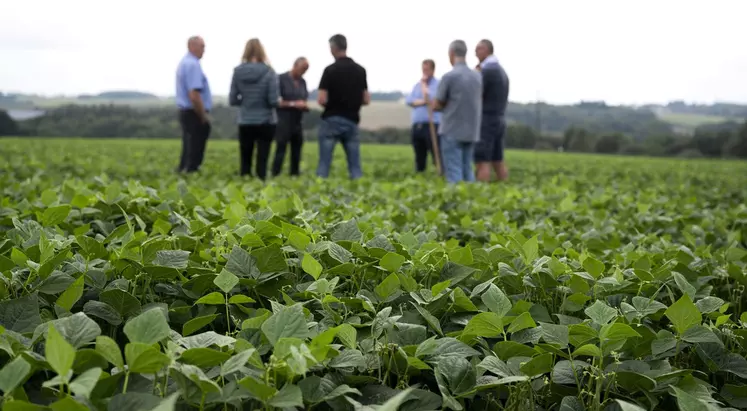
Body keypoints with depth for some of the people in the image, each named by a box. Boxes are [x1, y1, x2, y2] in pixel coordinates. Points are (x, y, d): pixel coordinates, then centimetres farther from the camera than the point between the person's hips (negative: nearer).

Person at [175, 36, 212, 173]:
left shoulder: (183, 63, 16)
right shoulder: (193, 64, -16)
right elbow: (194, 95, -24)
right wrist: (204, 117, -15)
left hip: (185, 112, 10)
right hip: (195, 115, -10)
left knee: (188, 150, 15)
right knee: (194, 153, -5)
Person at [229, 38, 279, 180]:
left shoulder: (238, 72, -3)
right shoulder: (269, 72, -10)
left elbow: (232, 100, 0)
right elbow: (273, 101, -12)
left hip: (245, 123, 2)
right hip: (266, 122, -2)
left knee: (245, 161, 13)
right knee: (262, 160, 2)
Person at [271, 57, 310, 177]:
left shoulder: (302, 82, 13)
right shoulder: (281, 79, -6)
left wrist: (305, 106, -3)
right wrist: (293, 104, -18)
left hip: (297, 123, 6)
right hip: (283, 122, -6)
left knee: (296, 151, 7)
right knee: (280, 150, -8)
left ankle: (295, 175, 14)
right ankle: (275, 176, -5)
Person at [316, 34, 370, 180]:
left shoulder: (330, 69, -9)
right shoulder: (360, 70, 6)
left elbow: (322, 100, -13)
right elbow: (366, 100, 8)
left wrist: (331, 103, 8)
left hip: (331, 120, -4)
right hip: (352, 121, 4)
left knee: (324, 163, 0)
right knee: (355, 165, 5)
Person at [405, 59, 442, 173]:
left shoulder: (438, 84, 0)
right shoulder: (417, 85, 18)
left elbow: (430, 99, -14)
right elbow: (409, 101, 5)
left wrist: (424, 85, -3)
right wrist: (422, 102, -9)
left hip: (432, 125, -6)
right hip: (417, 126, 6)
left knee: (437, 157, -10)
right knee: (419, 158, 10)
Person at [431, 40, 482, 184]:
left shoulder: (449, 76, -11)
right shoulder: (477, 76, 5)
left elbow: (436, 106, -5)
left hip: (452, 131, -5)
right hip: (471, 131, 5)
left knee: (454, 172, -2)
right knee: (467, 170, 13)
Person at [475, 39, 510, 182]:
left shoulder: (486, 70, -13)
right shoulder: (502, 70, 17)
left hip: (486, 121, -9)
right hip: (499, 120, 9)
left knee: (483, 162, -10)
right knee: (498, 161, 9)